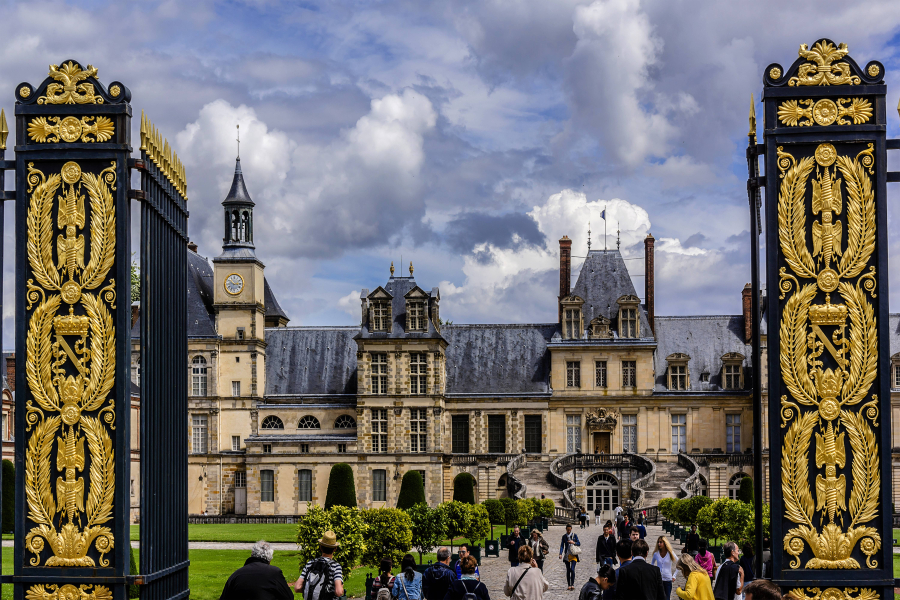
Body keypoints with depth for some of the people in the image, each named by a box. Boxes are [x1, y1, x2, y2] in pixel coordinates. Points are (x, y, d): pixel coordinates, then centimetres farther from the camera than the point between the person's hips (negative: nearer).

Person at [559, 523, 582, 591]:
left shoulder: (574, 535, 2)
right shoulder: (564, 537, 7)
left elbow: (579, 543, 4)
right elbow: (562, 545, 4)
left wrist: (574, 542, -16)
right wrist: (560, 554, -8)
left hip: (573, 555, -3)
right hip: (567, 555, 3)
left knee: (572, 569, -15)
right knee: (568, 570, 5)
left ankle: (572, 584, -13)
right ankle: (569, 585, 11)